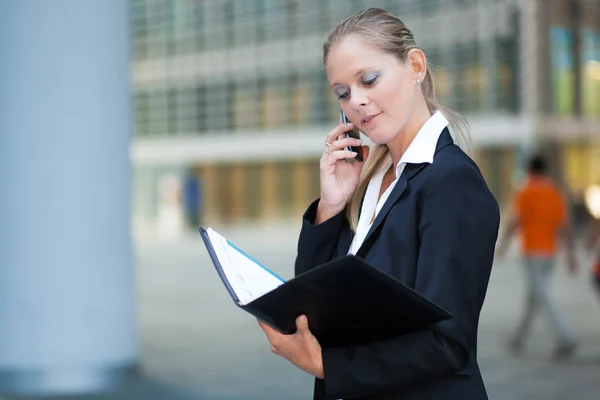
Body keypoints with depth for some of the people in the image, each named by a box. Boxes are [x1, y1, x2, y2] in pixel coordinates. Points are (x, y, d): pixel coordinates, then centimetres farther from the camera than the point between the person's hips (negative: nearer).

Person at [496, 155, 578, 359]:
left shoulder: (525, 192, -10)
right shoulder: (556, 193, 7)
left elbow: (516, 220, -19)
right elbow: (566, 226, 3)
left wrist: (503, 242, -8)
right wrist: (571, 255, 4)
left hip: (532, 251, -7)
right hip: (549, 251, 7)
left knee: (542, 297, -10)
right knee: (534, 296, 16)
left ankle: (565, 337, -23)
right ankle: (519, 339, 26)